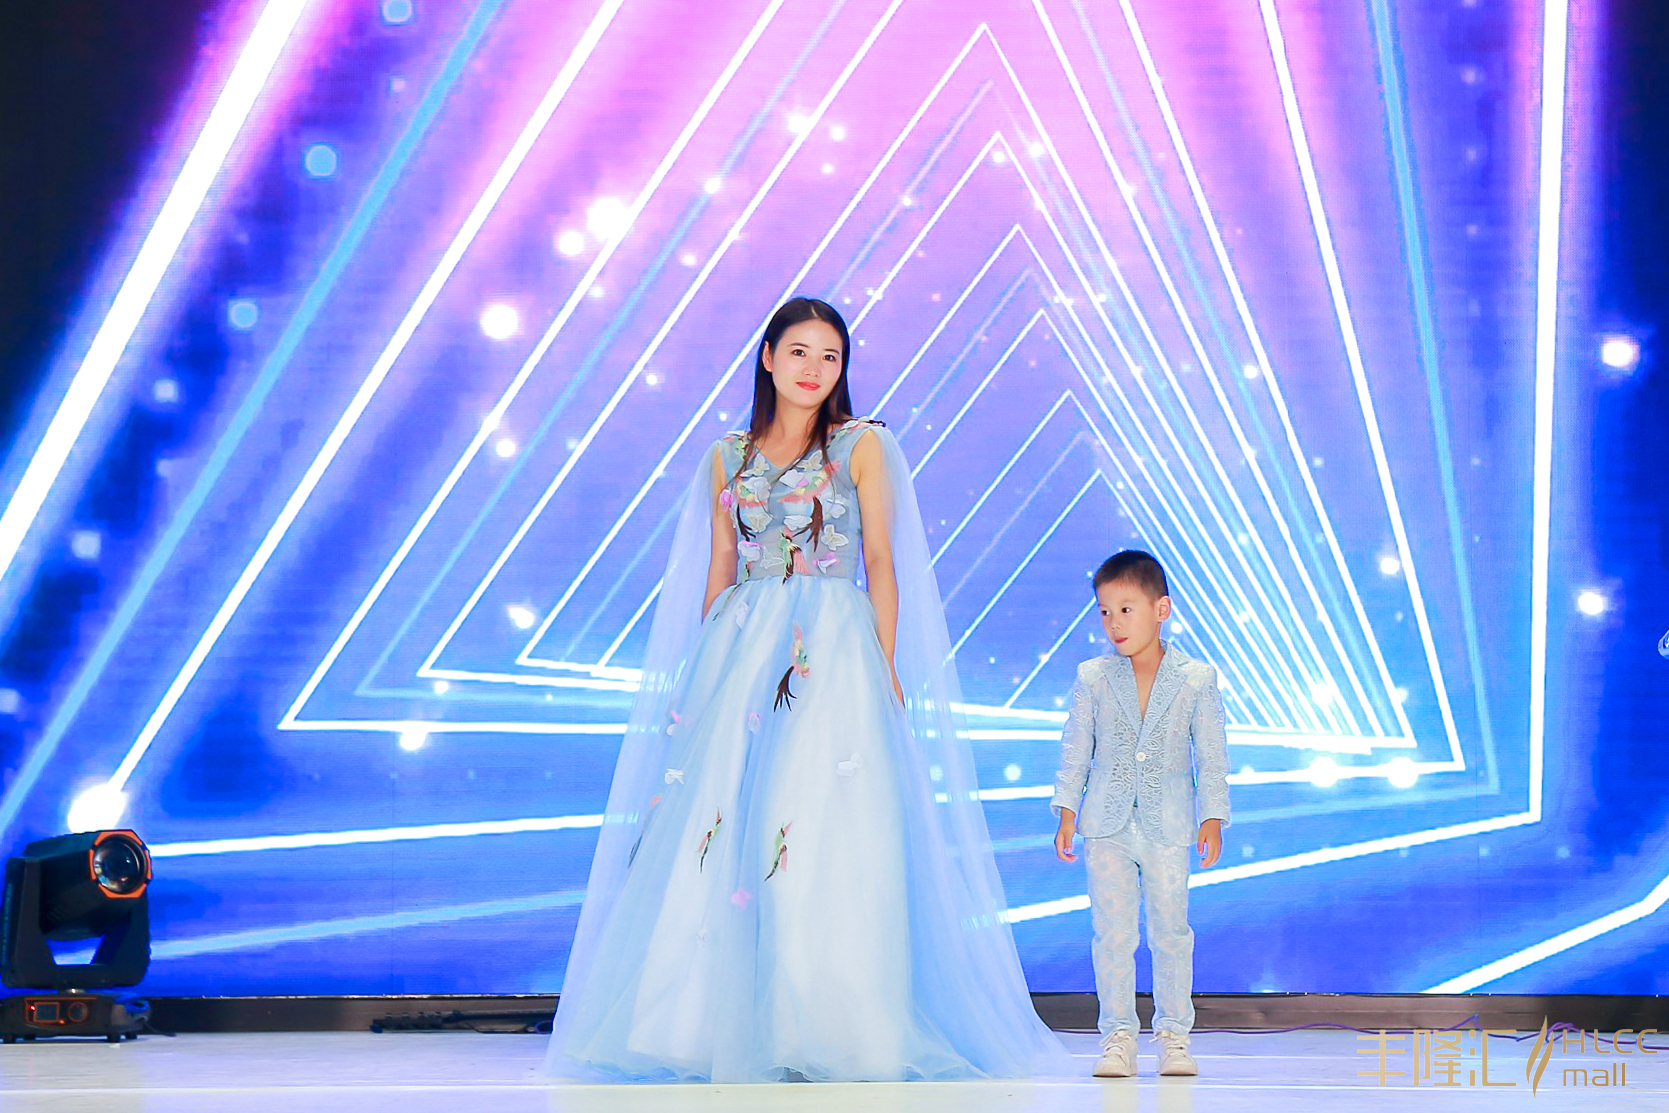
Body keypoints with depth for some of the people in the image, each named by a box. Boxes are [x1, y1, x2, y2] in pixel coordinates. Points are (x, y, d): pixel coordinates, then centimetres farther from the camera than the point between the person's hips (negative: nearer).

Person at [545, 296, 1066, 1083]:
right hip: (740, 648, 3)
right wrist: (710, 664, 8)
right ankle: (720, 1023, -1)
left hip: (832, 649, -3)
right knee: (714, 826, -6)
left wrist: (885, 664, -6)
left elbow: (881, 561, 2)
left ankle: (823, 1025, -8)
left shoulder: (862, 445, 6)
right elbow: (718, 571, 15)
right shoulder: (728, 458, 15)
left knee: (817, 824, -11)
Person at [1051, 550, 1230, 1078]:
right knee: (1112, 932, 1)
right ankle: (1117, 1035, 8)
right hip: (1107, 826, 1)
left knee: (1171, 931, 5)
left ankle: (1173, 1034, 16)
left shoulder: (1197, 680, -2)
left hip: (1168, 827, -1)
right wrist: (1067, 811, -1)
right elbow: (1075, 749, 5)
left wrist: (1212, 818, -3)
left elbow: (1211, 755, 2)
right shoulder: (1093, 679, 0)